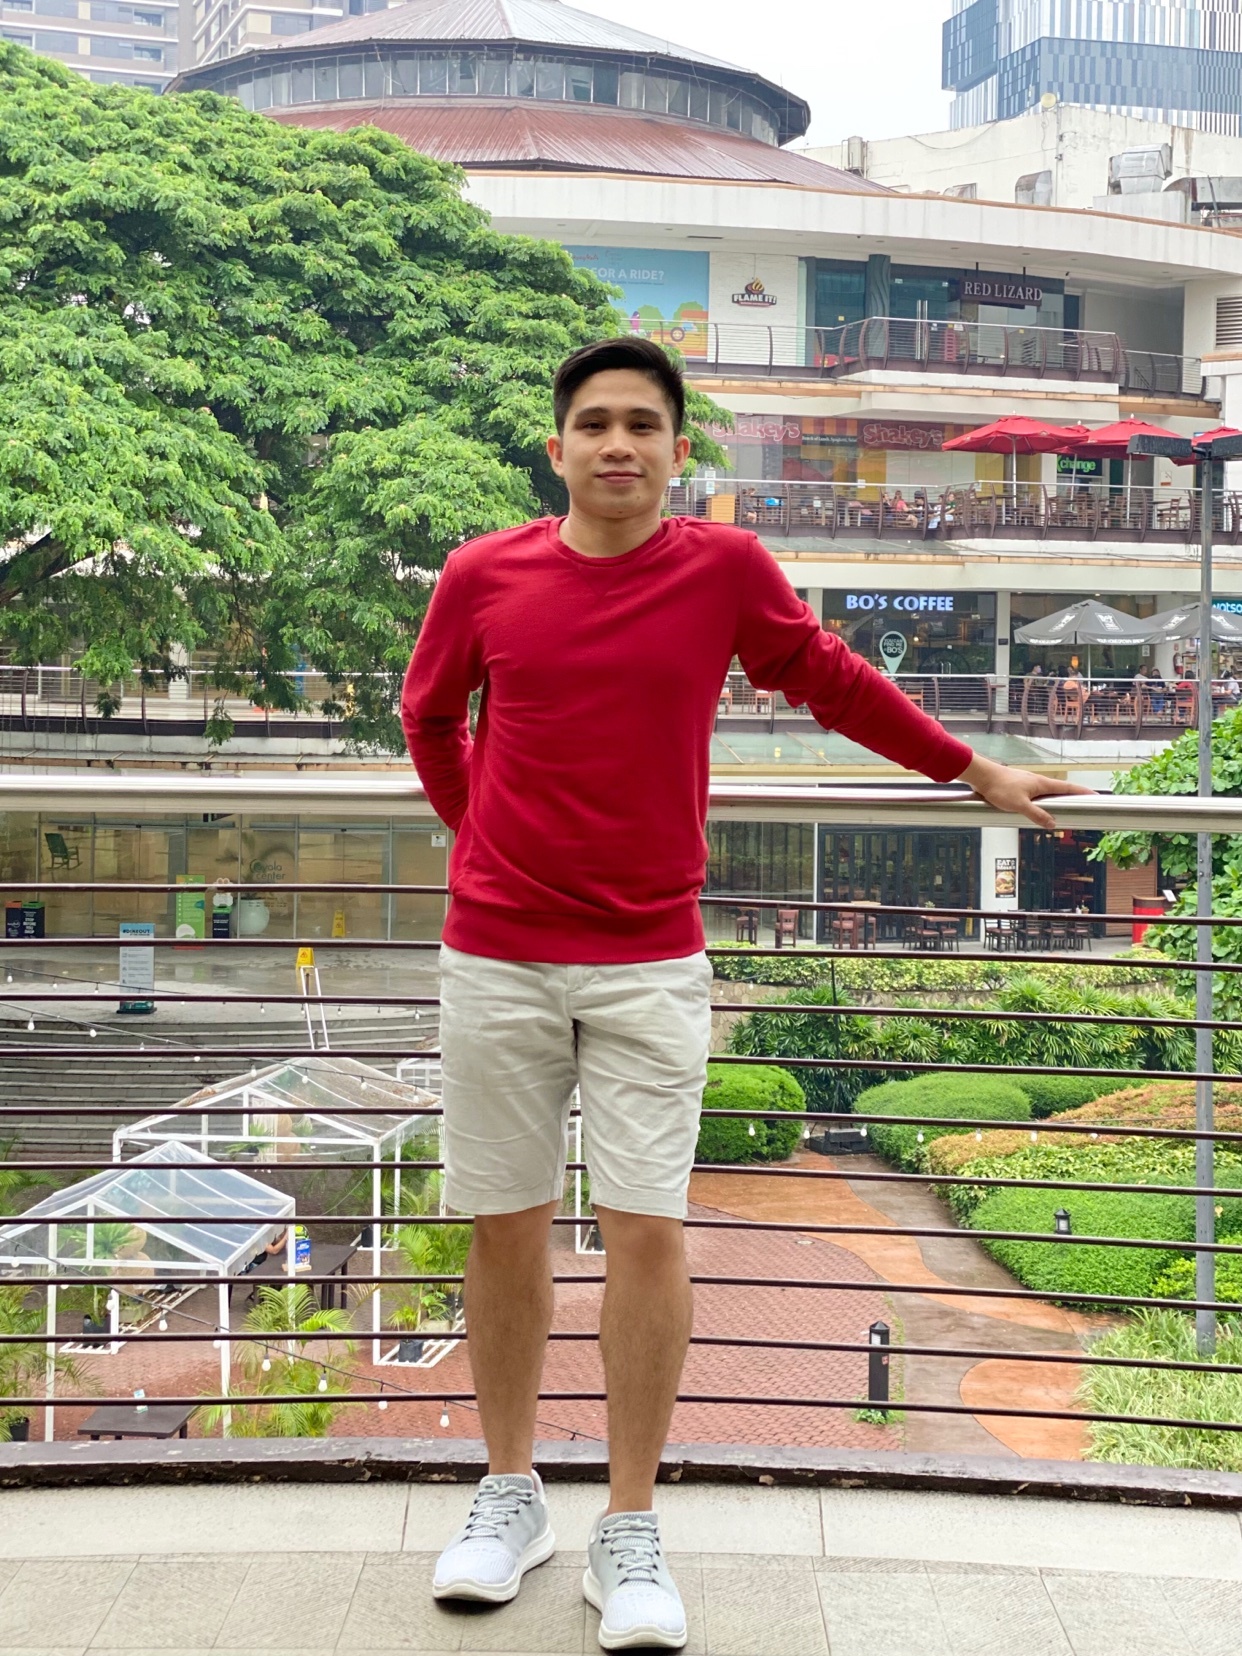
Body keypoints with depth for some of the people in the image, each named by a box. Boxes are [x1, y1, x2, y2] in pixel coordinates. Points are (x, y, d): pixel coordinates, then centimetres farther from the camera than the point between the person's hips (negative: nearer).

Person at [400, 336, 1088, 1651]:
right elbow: (429, 716, 19)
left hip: (650, 963, -1)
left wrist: (975, 773, 21)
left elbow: (830, 680, 14)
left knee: (646, 1236, -4)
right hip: (496, 959, 1)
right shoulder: (482, 577, 0)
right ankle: (510, 1495, 25)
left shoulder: (725, 568, -2)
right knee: (504, 1232, 7)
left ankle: (629, 1537, 11)